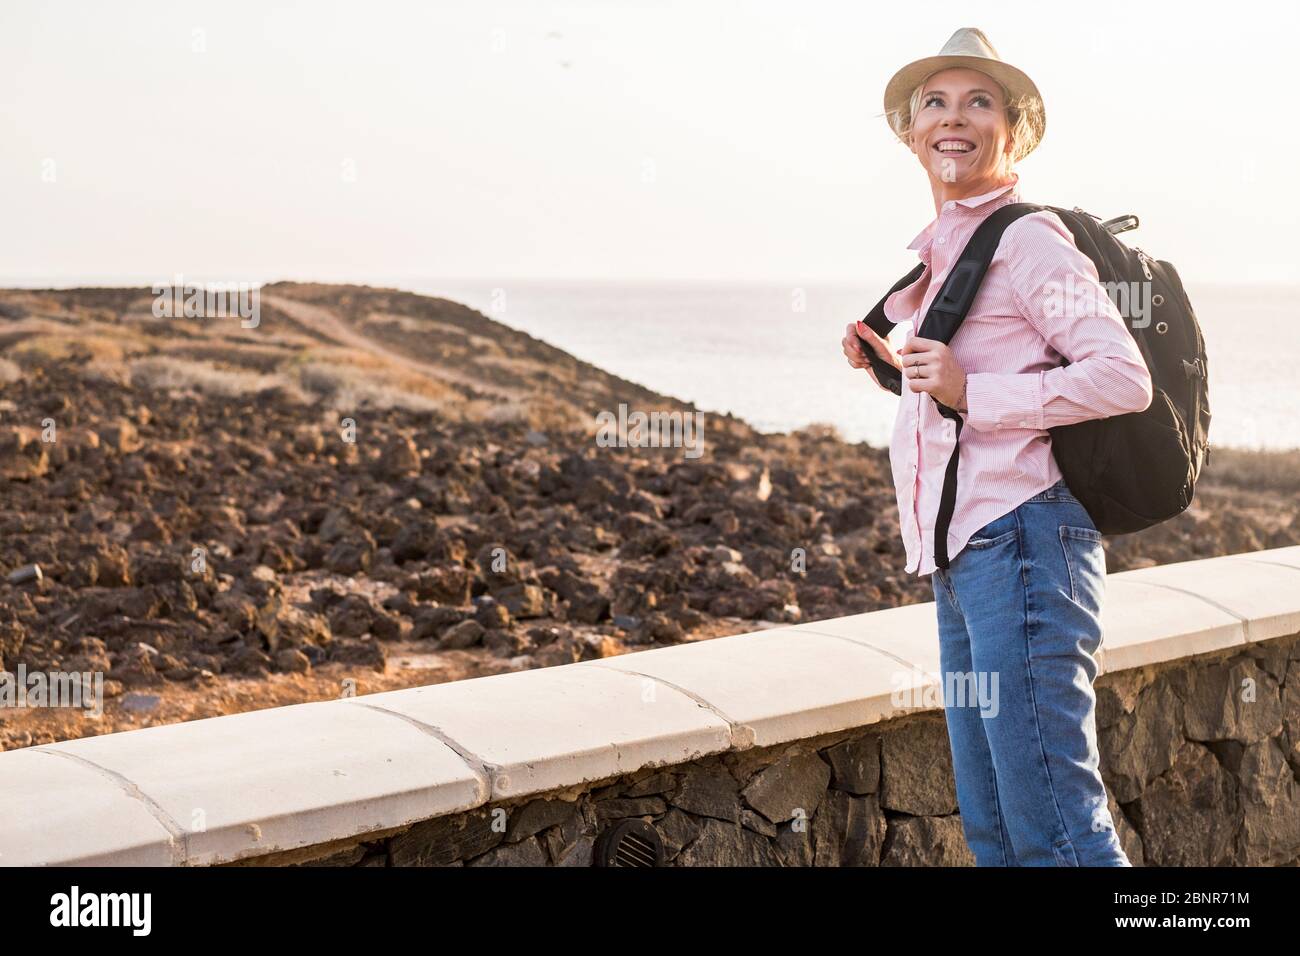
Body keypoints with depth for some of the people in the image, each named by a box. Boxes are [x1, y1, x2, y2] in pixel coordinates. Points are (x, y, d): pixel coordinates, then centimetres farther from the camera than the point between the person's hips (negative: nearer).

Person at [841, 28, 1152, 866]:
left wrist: (969, 392, -18)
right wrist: (891, 364, 14)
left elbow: (1124, 378, -15)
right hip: (961, 548, 9)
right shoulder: (941, 248, 18)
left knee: (1051, 826, -9)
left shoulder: (1026, 240, -7)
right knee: (991, 826, 13)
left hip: (1019, 537, -9)